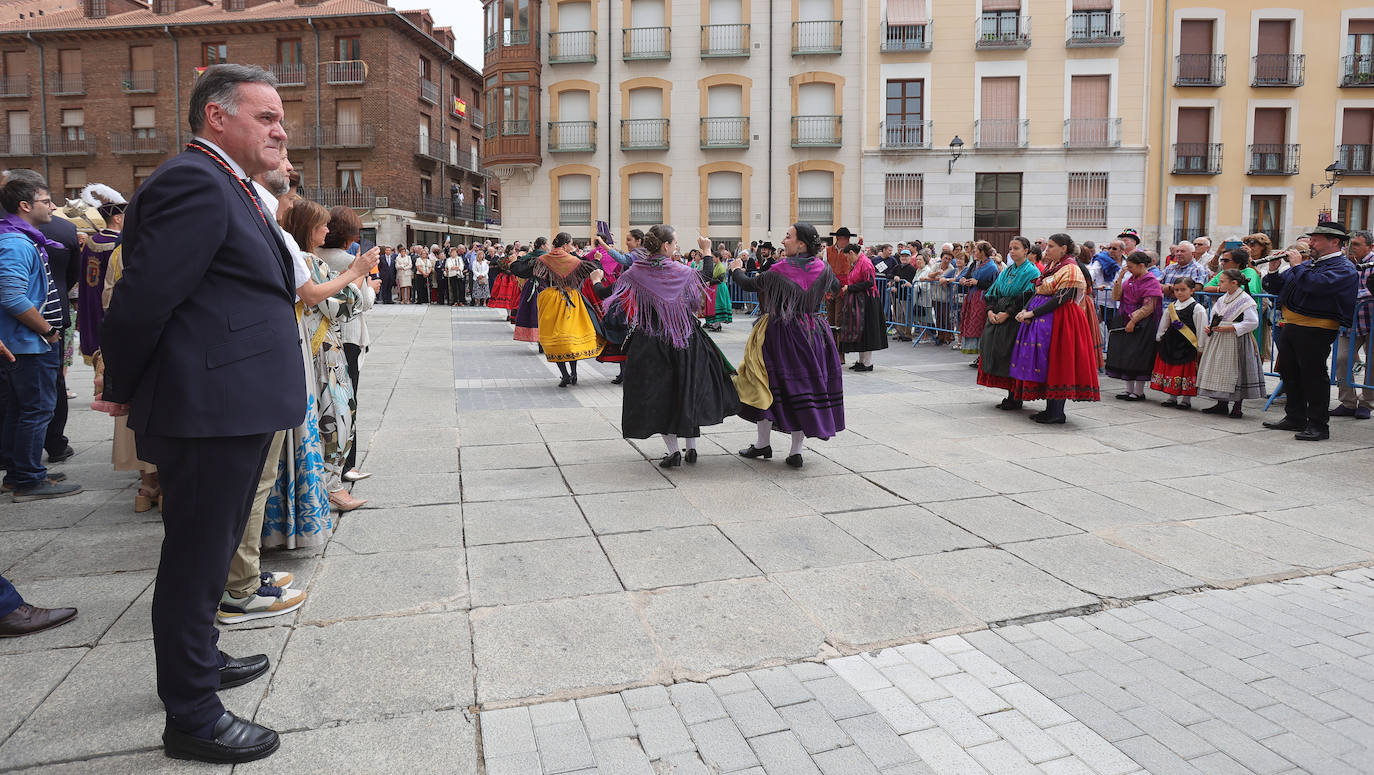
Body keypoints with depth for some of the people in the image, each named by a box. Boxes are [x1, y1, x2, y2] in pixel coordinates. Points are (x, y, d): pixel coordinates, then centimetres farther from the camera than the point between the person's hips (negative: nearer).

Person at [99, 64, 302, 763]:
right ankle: (191, 717, 15)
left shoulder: (228, 187, 17)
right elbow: (144, 296, -19)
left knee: (208, 550, 23)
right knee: (196, 556, 1)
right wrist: (124, 389, -6)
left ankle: (198, 659, 42)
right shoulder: (195, 183, -16)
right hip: (210, 409, -10)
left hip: (234, 407, 10)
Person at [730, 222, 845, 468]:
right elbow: (835, 287, 19)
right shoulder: (823, 269, -3)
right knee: (805, 384, 9)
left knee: (767, 383, 11)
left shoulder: (779, 271, -15)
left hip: (780, 334, -4)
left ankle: (764, 442, 18)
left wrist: (736, 270, 19)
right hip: (813, 334, 4)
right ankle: (796, 450, 10)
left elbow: (748, 284, -2)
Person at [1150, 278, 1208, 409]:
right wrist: (1159, 338, 16)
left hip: (1187, 347, -5)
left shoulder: (1197, 308, -7)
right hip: (1171, 344, 5)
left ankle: (1186, 399, 11)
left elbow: (1201, 330, -7)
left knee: (1186, 373, 0)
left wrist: (1200, 348, -7)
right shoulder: (1171, 307, 8)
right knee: (1170, 371, 9)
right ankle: (1172, 397, 21)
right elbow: (1163, 325, 18)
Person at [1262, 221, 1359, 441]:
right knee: (1289, 373, 14)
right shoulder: (1308, 264, 19)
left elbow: (1314, 284, -27)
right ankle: (1295, 418, 26)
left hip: (1316, 330, -9)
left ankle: (1318, 425, 2)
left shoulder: (1344, 268, -7)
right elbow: (1275, 288, 21)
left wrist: (1297, 266, -12)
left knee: (1313, 376, -6)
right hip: (1291, 327, 9)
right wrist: (1273, 270, 3)